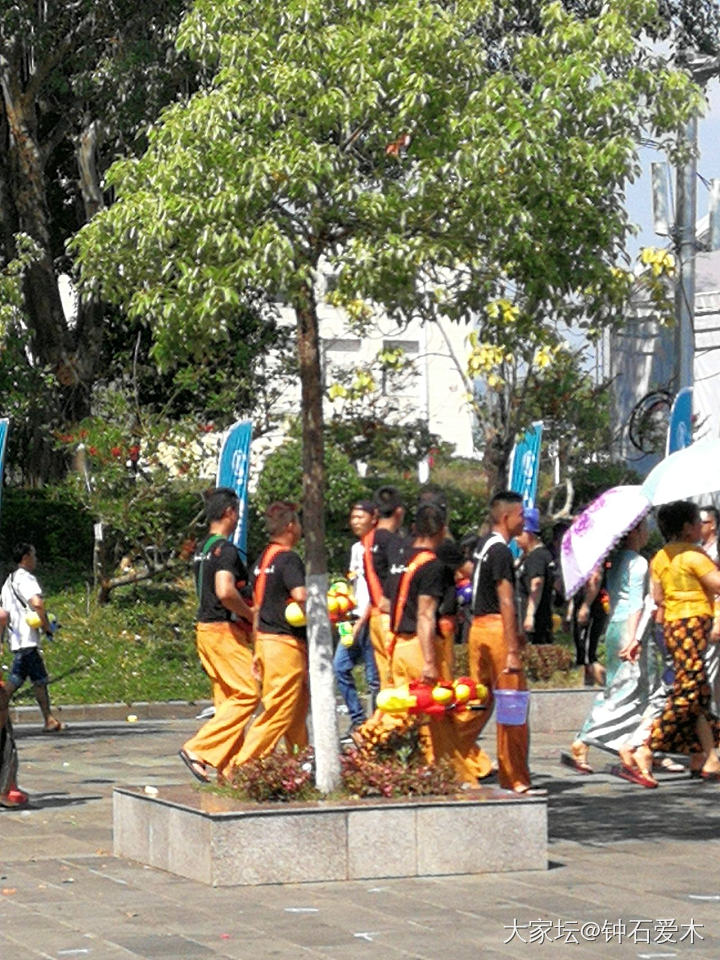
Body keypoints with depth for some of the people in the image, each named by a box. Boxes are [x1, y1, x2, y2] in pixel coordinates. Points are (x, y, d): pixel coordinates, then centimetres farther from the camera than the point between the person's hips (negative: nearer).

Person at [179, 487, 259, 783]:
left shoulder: (203, 549, 16)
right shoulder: (225, 549, -15)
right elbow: (225, 592, -27)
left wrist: (245, 609, 19)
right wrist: (250, 615, -12)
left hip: (206, 629, 10)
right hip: (224, 630, -10)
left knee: (227, 698, 11)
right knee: (247, 694, -9)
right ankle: (198, 749, -14)